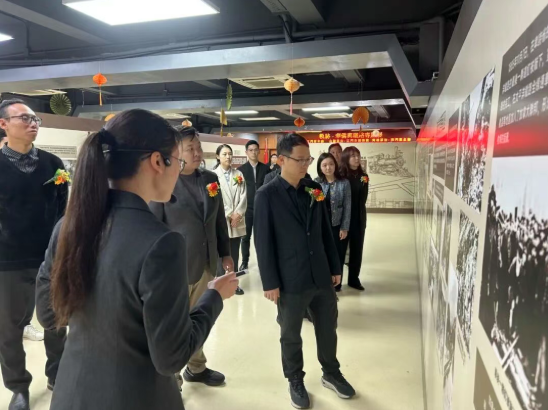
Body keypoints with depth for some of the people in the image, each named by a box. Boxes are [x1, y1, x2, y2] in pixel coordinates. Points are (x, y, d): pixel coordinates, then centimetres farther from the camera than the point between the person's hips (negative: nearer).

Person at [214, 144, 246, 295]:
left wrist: (237, 214, -10)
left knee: (234, 254, 9)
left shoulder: (238, 174, 8)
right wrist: (229, 215, -11)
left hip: (237, 221, 4)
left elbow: (243, 196, 3)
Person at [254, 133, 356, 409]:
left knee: (328, 329, 19)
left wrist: (335, 267, 10)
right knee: (291, 336, 14)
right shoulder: (267, 195, -10)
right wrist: (270, 282, -10)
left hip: (321, 276, 4)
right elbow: (263, 242, -10)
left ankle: (331, 374, 42)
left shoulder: (315, 189, 4)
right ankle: (295, 382, 37)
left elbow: (325, 232, 9)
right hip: (290, 281, -4)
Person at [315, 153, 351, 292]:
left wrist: (344, 228, -7)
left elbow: (347, 207, -3)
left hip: (337, 226, 0)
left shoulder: (344, 183, -2)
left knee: (338, 257, 9)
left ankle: (335, 286, 26)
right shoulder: (316, 183, -1)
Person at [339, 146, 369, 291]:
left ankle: (354, 278, 26)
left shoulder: (364, 177, 5)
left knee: (357, 248, 12)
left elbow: (363, 199, 2)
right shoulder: (340, 176, -10)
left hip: (359, 217, 5)